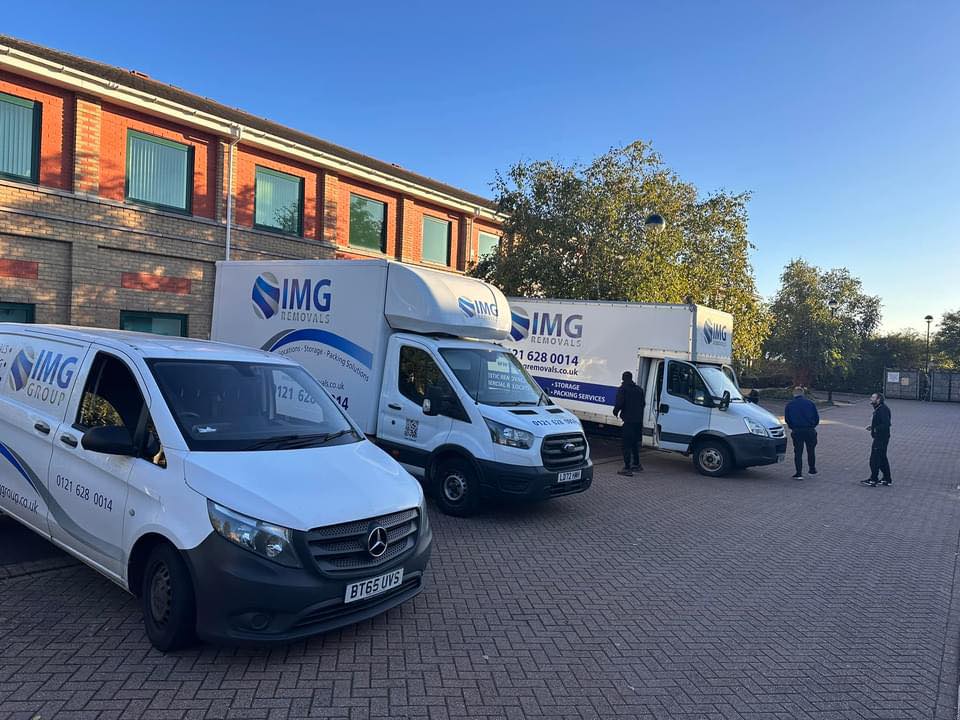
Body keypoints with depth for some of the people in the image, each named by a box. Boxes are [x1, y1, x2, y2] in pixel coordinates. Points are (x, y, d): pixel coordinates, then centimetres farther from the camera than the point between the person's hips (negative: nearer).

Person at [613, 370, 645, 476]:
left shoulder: (622, 389, -7)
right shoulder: (639, 389, 13)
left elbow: (620, 403, -16)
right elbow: (643, 403, 14)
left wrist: (615, 411, 2)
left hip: (628, 420, -7)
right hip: (639, 420, 7)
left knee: (627, 444, -4)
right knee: (635, 443, 21)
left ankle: (627, 468, -7)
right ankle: (636, 464, 31)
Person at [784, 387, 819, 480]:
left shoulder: (789, 405, 2)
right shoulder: (810, 402, 3)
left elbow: (786, 419, 4)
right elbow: (817, 417, 6)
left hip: (797, 431, -1)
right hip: (810, 430, 1)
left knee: (798, 452, 3)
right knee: (811, 450, 17)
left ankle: (799, 473, 1)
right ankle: (812, 469, 28)